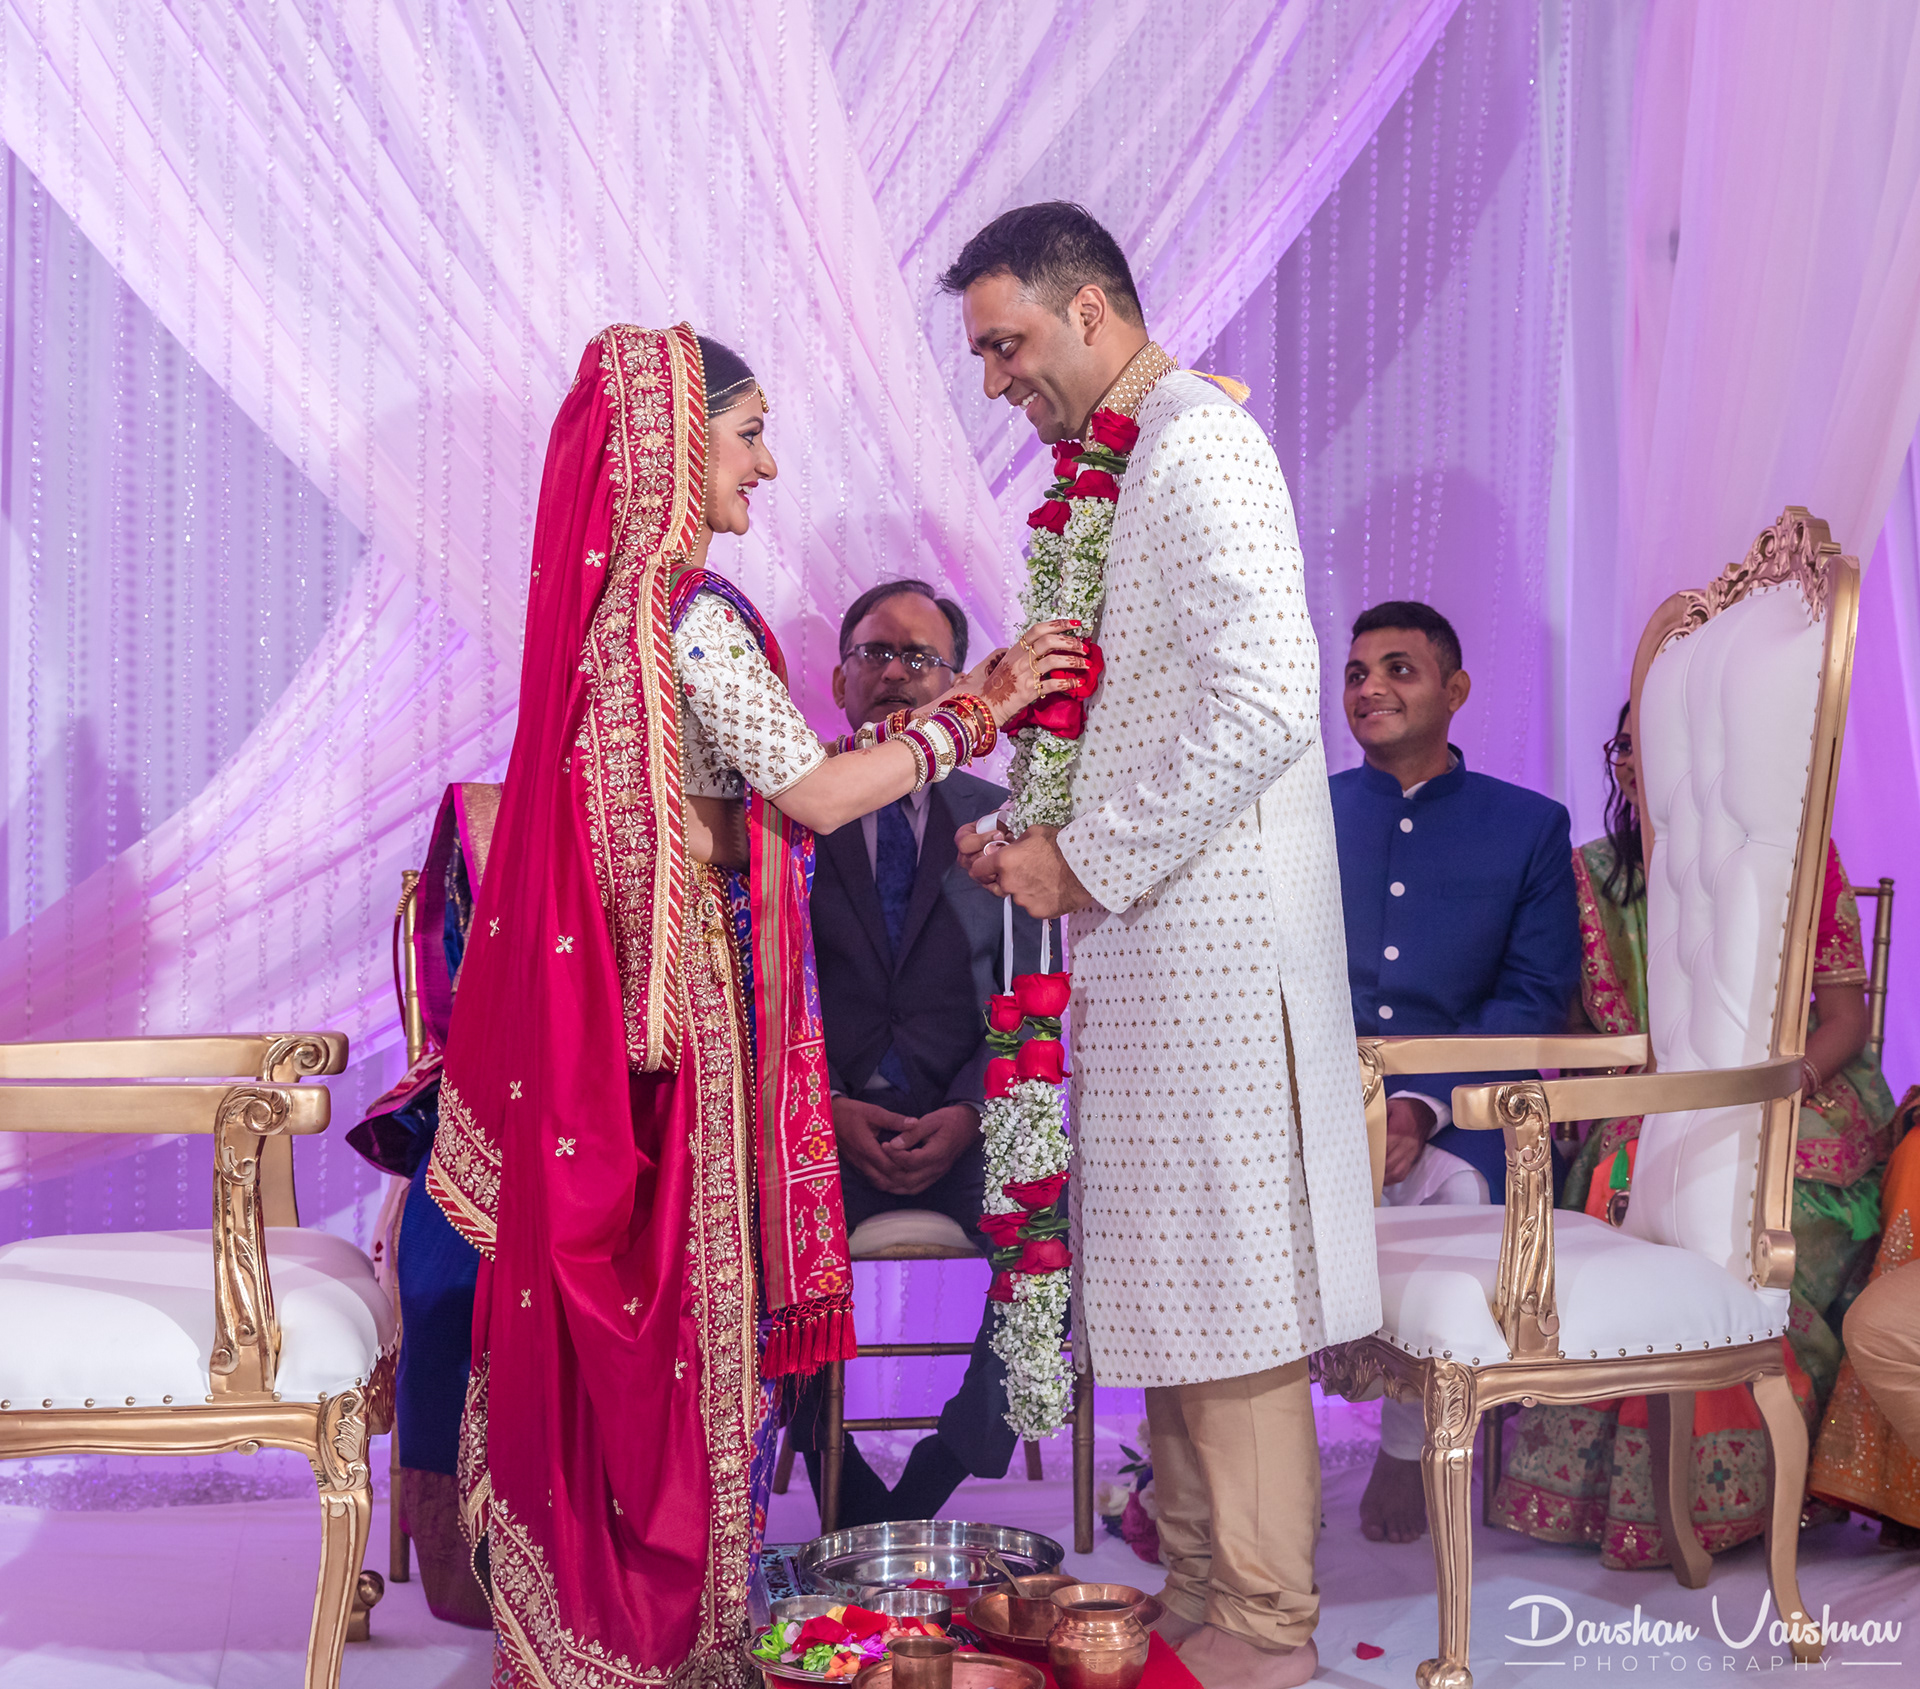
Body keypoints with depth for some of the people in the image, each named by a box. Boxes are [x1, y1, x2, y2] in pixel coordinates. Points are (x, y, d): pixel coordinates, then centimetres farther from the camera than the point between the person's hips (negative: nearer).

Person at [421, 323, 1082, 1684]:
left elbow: (762, 780, 13)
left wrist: (950, 704, 12)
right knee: (690, 1283, 1)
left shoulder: (606, 601, 13)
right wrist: (976, 714, -4)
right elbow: (813, 796, -14)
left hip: (606, 991, 9)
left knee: (606, 1299, 14)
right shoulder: (686, 612, -16)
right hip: (690, 998, -9)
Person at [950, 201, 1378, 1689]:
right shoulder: (1127, 465, 18)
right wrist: (1033, 835, 10)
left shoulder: (1201, 445, -12)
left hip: (1216, 933, -10)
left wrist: (1089, 863, -16)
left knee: (1228, 1279, -2)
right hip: (1153, 933, 10)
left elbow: (1263, 703, -23)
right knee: (1174, 1278, 14)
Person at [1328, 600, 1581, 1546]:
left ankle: (1410, 1442, -4)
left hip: (1455, 1111, -1)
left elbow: (1535, 1000, 3)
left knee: (1454, 1188, -33)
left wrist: (1422, 1109, -14)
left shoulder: (1530, 827, 12)